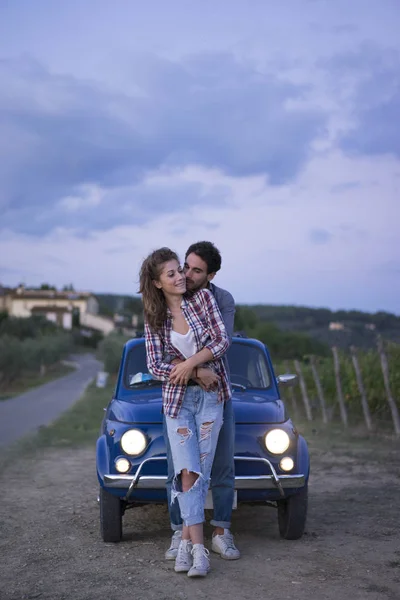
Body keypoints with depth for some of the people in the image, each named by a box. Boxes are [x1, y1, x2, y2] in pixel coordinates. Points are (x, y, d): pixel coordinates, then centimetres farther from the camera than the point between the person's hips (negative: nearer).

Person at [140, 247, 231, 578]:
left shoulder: (203, 297, -4)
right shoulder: (154, 319, 1)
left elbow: (222, 341, -10)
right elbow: (155, 366, -3)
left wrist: (190, 363, -20)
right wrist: (196, 373, -13)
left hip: (211, 396, 0)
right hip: (177, 399, 1)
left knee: (201, 472, -2)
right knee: (188, 472, -10)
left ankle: (187, 541, 9)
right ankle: (198, 548, -9)